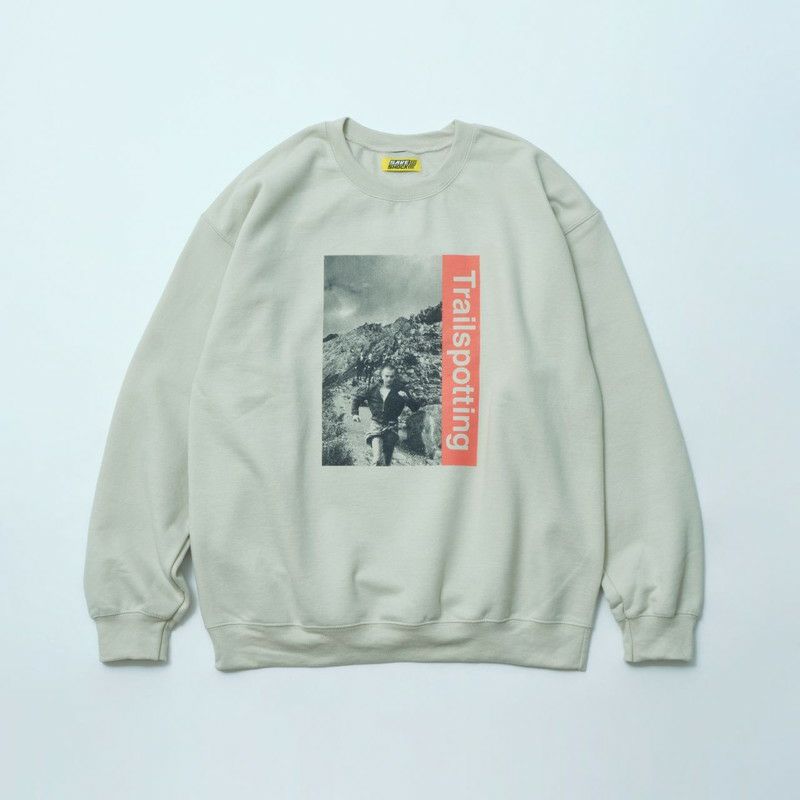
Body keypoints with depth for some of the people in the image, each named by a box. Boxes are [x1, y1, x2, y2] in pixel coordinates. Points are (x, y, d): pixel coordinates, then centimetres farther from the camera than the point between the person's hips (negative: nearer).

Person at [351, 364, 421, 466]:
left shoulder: (400, 391, 0)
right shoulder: (374, 390, 4)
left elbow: (415, 407, -5)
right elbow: (357, 399, 13)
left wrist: (407, 398, -24)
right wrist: (355, 413, -3)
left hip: (391, 427, 0)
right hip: (376, 425, 0)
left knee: (387, 462, 5)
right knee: (377, 459, -19)